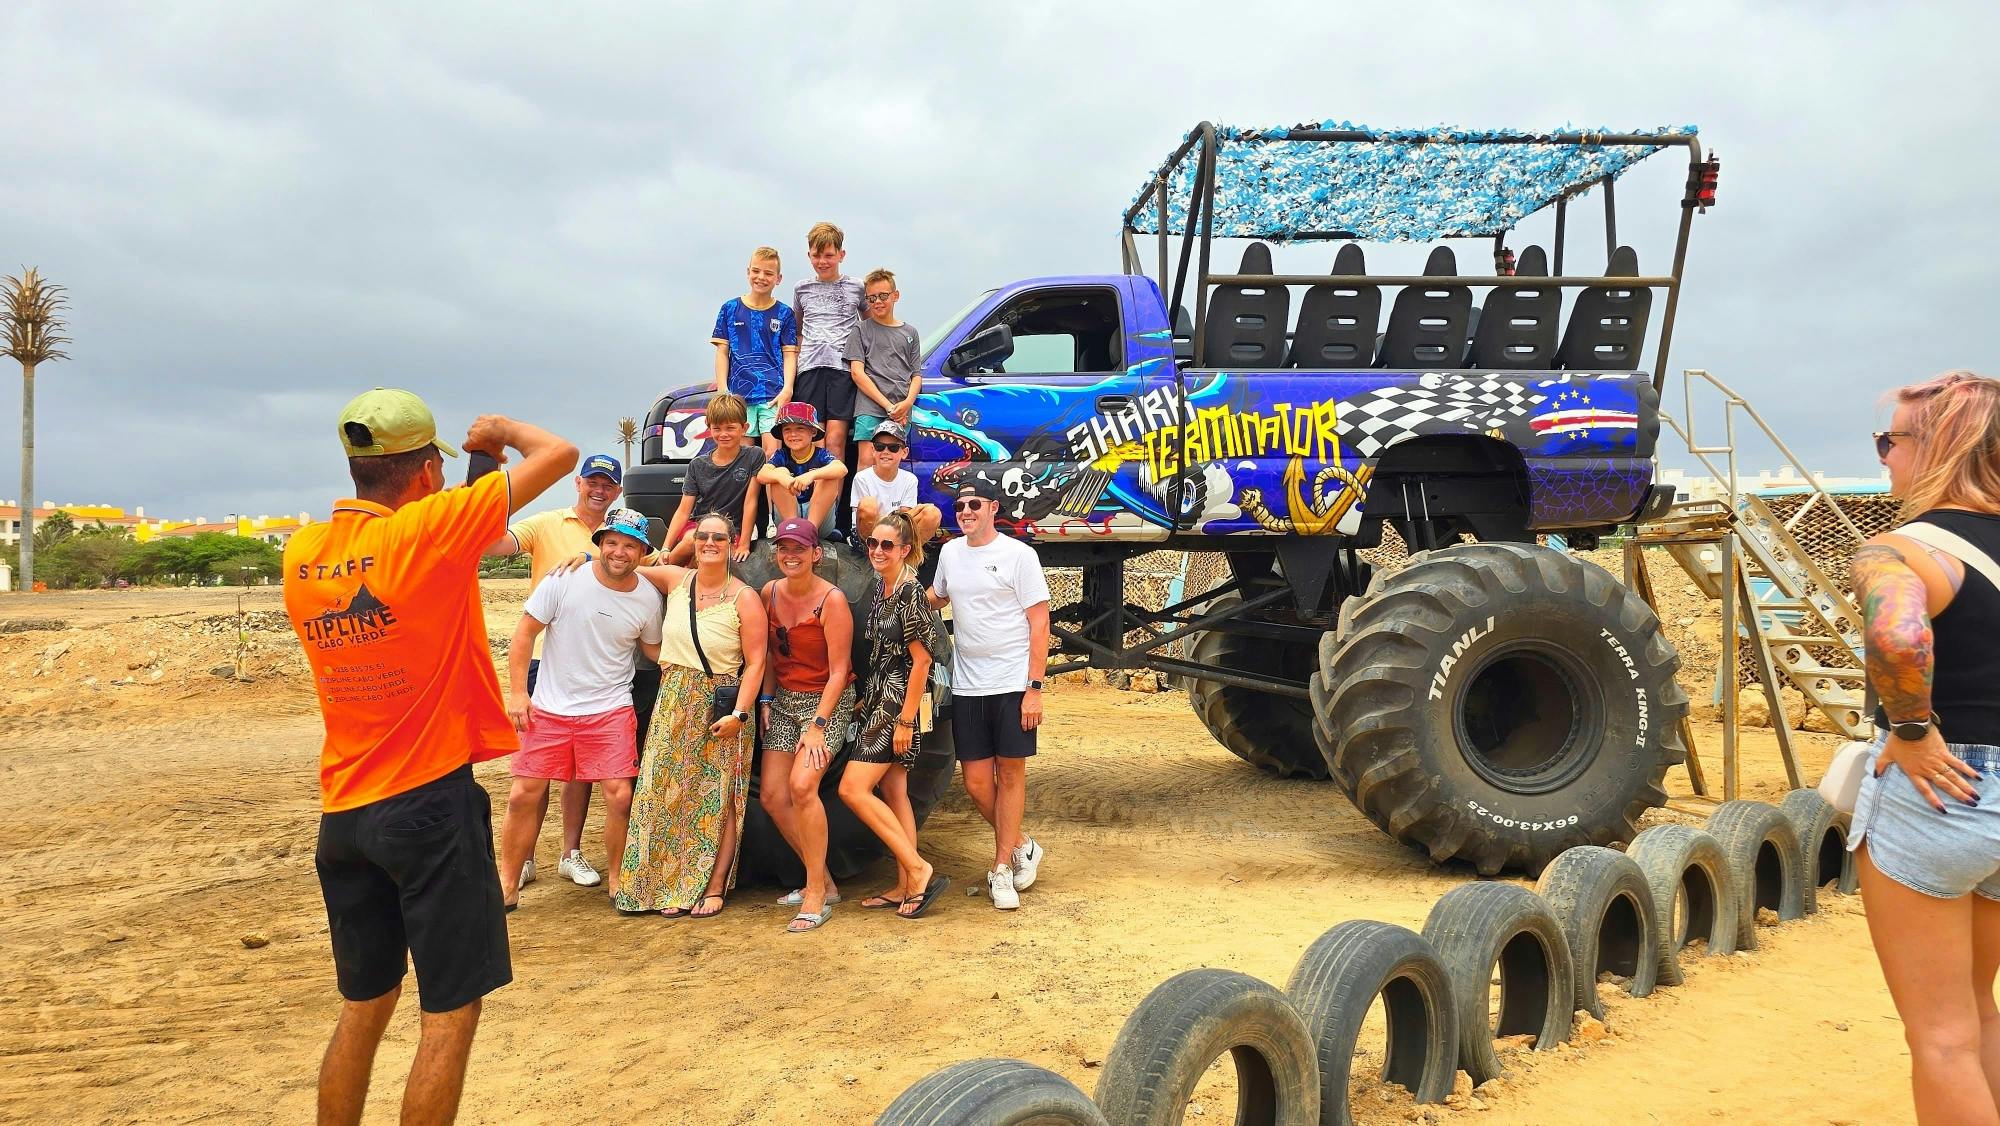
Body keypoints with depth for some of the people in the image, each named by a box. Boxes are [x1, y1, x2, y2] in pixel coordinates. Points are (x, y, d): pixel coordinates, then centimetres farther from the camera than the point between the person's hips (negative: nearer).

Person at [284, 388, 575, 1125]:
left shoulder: (302, 554, 3)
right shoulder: (428, 531, -15)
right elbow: (560, 455, -11)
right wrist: (500, 429, 7)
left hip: (342, 811, 7)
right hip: (430, 802, -7)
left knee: (364, 1004, 20)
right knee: (451, 1011, 4)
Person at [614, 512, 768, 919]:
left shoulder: (744, 599, -8)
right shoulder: (675, 580, 4)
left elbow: (755, 663, -10)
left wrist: (739, 713, -16)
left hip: (721, 708, -4)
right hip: (673, 703, 4)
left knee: (718, 799, -1)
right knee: (670, 793, 5)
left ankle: (713, 888, 7)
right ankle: (672, 886, 15)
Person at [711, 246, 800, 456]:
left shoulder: (784, 313, 8)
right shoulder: (731, 309, 10)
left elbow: (790, 354, 5)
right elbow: (722, 352, 9)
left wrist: (787, 389, -9)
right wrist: (722, 390, -1)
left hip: (774, 394, -1)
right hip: (739, 394, 1)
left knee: (772, 451, -12)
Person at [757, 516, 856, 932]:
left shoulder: (831, 600, -16)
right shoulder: (770, 592, 2)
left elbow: (839, 671, -16)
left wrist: (816, 726, -19)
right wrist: (766, 700, 4)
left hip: (828, 702, -7)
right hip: (784, 699, 7)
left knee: (801, 786, -24)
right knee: (771, 796, 0)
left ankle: (817, 894, -14)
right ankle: (822, 880, 15)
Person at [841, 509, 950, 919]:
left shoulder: (909, 592, -16)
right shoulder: (881, 589, 10)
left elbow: (921, 660, -18)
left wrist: (906, 719, -19)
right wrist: (866, 698, 15)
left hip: (899, 704, -9)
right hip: (879, 700, 9)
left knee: (853, 789, -11)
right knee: (893, 793, 10)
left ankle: (920, 871, -9)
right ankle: (907, 887, 15)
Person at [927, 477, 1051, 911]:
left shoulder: (1018, 554, -6)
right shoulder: (950, 553, 9)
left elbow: (1039, 623, -8)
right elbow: (934, 598, 28)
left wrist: (1034, 688, -13)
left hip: (1013, 685, -4)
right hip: (966, 687, 5)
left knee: (1011, 774, 4)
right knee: (977, 782, 5)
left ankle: (1001, 869, 13)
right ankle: (1021, 846, 27)